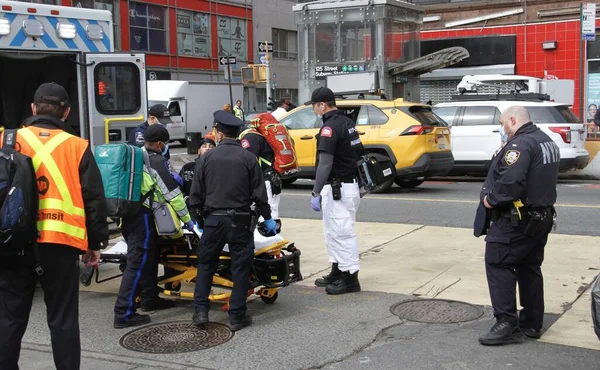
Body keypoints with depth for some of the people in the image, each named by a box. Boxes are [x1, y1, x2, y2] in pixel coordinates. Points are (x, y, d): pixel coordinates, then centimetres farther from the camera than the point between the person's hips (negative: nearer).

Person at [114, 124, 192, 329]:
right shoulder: (156, 161, -11)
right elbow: (173, 194, -9)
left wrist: (169, 177, 26)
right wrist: (187, 219, -1)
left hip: (127, 214, 9)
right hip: (143, 217, -9)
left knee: (149, 257, 22)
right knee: (138, 263, -7)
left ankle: (150, 299, 35)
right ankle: (124, 313, -7)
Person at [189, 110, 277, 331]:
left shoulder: (206, 158, 0)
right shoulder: (248, 158, -2)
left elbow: (196, 193, 3)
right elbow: (259, 193, -1)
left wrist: (196, 214, 16)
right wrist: (267, 218, 10)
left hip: (214, 219, 1)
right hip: (240, 220, -1)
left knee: (206, 264, 14)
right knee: (240, 267, 5)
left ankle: (201, 310, 11)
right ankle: (237, 316, 7)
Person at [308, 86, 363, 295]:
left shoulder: (330, 127, -17)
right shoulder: (347, 122, 13)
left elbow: (325, 164, -22)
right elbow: (357, 152, 19)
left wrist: (316, 193, -20)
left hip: (337, 188, -10)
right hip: (350, 183, 10)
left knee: (342, 233, -4)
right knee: (333, 232, 18)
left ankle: (350, 277, 1)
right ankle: (338, 271, 25)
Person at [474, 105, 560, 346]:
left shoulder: (520, 144, -19)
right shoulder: (547, 141, 14)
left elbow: (510, 182, -30)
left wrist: (491, 199, -15)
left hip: (516, 220, -10)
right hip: (542, 217, 10)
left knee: (498, 264, -5)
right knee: (529, 268, 16)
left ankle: (507, 323, -9)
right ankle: (532, 323, 22)